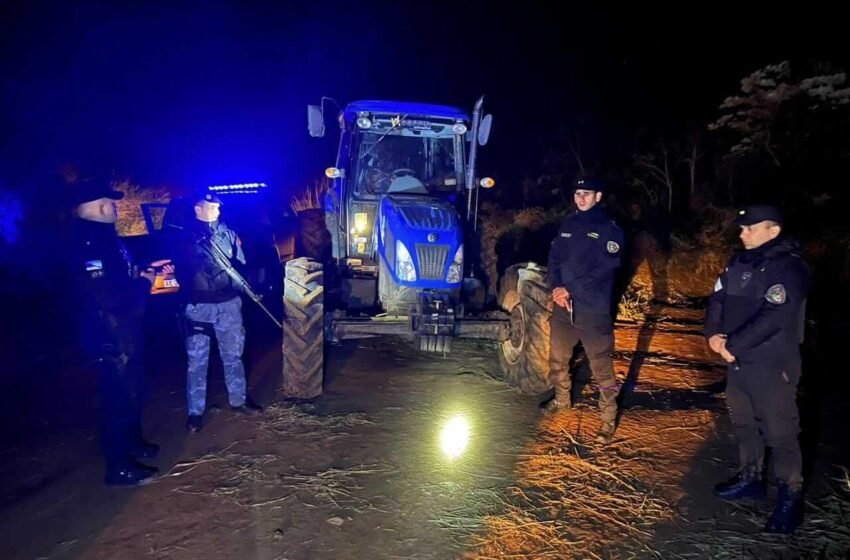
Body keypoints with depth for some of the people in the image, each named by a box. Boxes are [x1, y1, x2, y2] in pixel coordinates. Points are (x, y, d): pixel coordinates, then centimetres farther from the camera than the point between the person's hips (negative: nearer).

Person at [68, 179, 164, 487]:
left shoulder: (102, 237, 9)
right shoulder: (89, 245, -25)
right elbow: (110, 297, -31)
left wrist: (145, 269, 10)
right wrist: (144, 282, -17)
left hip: (124, 333, 11)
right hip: (110, 338, -11)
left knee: (132, 392, 23)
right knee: (121, 398, 1)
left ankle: (132, 443, 42)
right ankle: (119, 468, 15)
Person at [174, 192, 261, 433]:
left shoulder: (228, 234, 8)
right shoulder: (184, 236, -1)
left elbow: (241, 265, 10)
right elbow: (178, 269, -2)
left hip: (228, 303, 3)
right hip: (198, 306, -3)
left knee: (233, 354, 14)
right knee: (197, 360, 2)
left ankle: (238, 400, 29)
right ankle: (195, 411, 12)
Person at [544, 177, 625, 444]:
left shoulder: (610, 228, -6)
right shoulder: (568, 224, 11)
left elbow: (604, 269, -15)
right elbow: (554, 257, 8)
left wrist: (570, 290, -16)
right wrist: (556, 288, -10)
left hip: (593, 310, -6)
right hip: (563, 305, 6)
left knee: (601, 366, -1)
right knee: (557, 357, 19)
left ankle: (608, 417, 13)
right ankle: (562, 399, 41)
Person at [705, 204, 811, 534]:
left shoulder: (790, 268, -16)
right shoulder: (740, 262, 8)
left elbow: (772, 317, -25)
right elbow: (718, 299, 7)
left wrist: (733, 345, -20)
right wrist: (713, 333, -10)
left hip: (772, 366, -8)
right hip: (738, 361, 8)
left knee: (779, 432, 1)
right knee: (744, 423, 19)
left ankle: (790, 496, 17)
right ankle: (750, 478, 36)